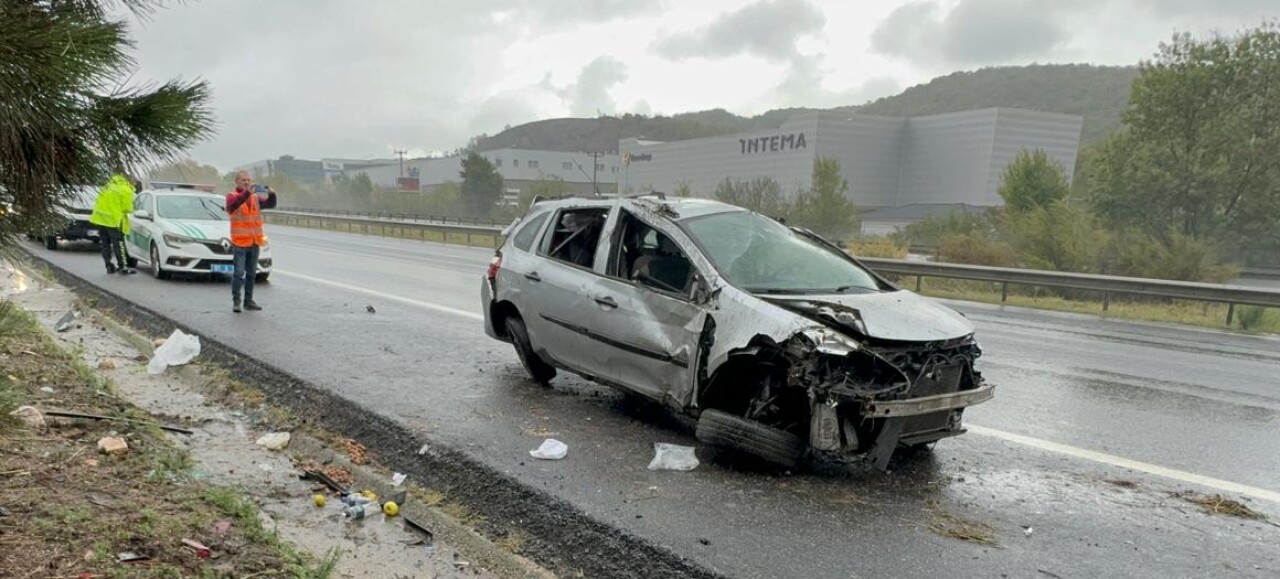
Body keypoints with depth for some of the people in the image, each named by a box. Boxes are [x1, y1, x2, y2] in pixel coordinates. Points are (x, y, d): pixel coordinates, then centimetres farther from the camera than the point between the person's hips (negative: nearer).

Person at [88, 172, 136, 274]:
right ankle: (123, 267, 2)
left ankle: (109, 266, 18)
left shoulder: (110, 185, 14)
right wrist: (131, 209, 11)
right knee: (118, 244, 0)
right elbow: (127, 208, -10)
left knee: (105, 243, 12)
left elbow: (102, 201, 18)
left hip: (99, 218, 7)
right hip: (113, 220, -7)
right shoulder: (126, 190, -8)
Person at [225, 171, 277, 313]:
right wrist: (247, 192, -38)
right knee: (239, 273, -8)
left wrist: (271, 194, -22)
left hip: (254, 242, 5)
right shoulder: (232, 196, -2)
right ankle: (236, 301, -1)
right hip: (239, 242, -5)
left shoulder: (256, 198, 12)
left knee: (251, 274, 11)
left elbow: (270, 204, -1)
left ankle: (249, 301, 19)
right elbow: (235, 203, -24)